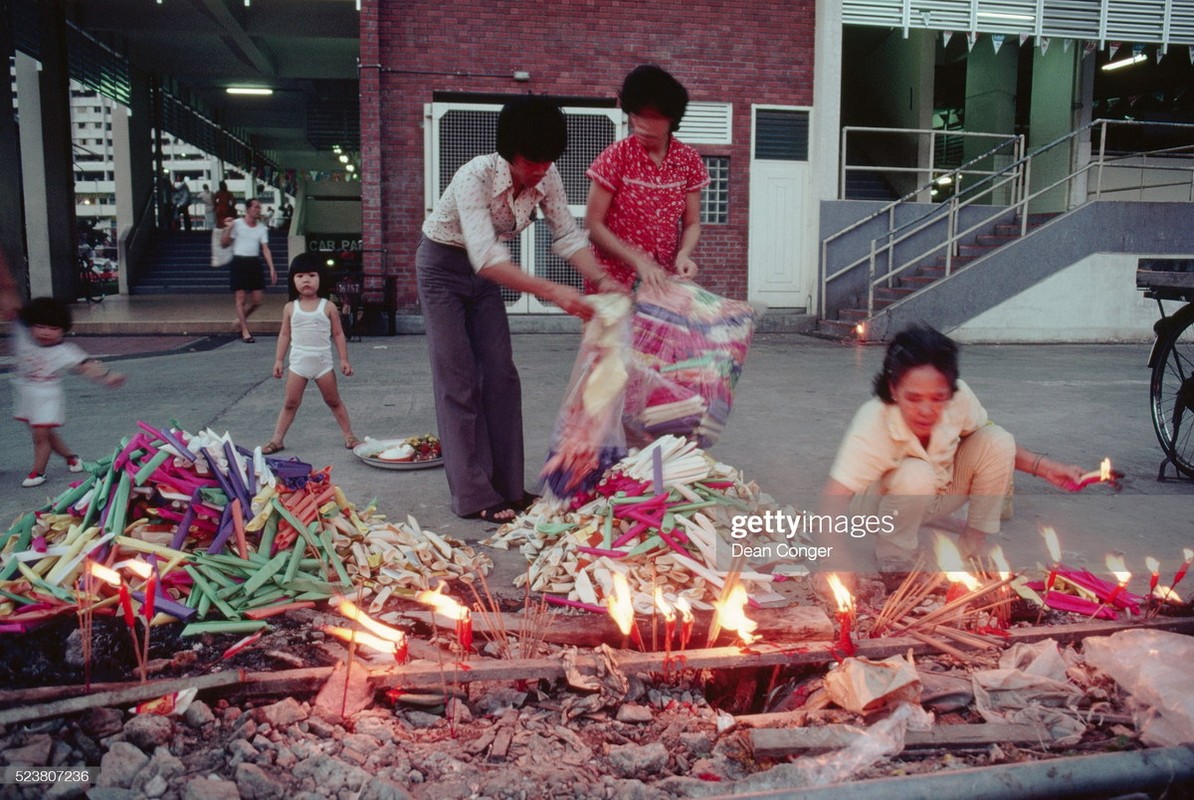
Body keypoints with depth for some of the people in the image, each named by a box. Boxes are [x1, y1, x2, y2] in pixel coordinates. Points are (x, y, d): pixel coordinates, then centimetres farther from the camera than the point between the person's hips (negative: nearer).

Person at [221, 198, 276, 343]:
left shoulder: (262, 228, 8)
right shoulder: (237, 224, -1)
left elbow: (265, 249, 3)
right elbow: (224, 243, -1)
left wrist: (272, 268, -7)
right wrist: (228, 229, -17)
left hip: (255, 263, 4)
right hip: (239, 262, -4)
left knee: (257, 300, 3)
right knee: (241, 298, -2)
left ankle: (241, 319, 29)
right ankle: (245, 331, 4)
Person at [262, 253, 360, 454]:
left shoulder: (328, 307, -4)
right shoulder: (290, 308, 1)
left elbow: (338, 334, -1)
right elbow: (284, 335, 7)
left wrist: (344, 359, -5)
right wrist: (278, 360, 3)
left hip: (323, 362, -1)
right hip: (298, 362, 1)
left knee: (334, 401, 9)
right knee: (290, 403, 5)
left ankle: (349, 435, 17)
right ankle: (277, 439, 11)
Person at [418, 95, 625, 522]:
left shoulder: (546, 178, -16)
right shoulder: (475, 177, -34)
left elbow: (568, 237, -11)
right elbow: (485, 257, -43)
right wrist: (552, 291, -51)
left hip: (485, 272, 6)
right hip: (443, 266, -6)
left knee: (501, 376, 2)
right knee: (458, 380, -6)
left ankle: (507, 487, 9)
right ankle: (472, 497, -1)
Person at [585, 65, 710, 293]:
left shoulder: (689, 161, -4)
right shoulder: (616, 156, -13)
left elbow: (691, 224, 1)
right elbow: (593, 224, -13)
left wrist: (683, 255, -20)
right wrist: (639, 261, -23)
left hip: (664, 280, 3)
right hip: (614, 279, -3)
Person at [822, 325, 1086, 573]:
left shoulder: (960, 398, -24)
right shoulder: (873, 424, -37)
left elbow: (993, 446, -3)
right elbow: (836, 496, -43)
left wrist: (1043, 466, -16)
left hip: (938, 494, 5)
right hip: (885, 506, -4)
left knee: (998, 441, -18)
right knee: (916, 475, -36)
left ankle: (973, 549, -5)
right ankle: (895, 559, -12)